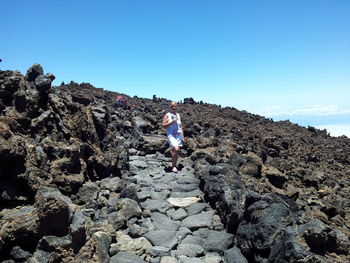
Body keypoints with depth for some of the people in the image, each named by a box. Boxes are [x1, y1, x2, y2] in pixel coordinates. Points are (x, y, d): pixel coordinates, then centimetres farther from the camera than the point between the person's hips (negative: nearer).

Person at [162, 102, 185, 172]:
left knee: (175, 151, 7)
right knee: (176, 149, -22)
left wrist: (182, 137, 13)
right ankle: (174, 166, -7)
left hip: (178, 135, 5)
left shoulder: (178, 115, 16)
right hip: (171, 135, -5)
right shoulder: (167, 115, 1)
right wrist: (172, 121, -14)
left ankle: (173, 166, 19)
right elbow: (163, 125, -8)